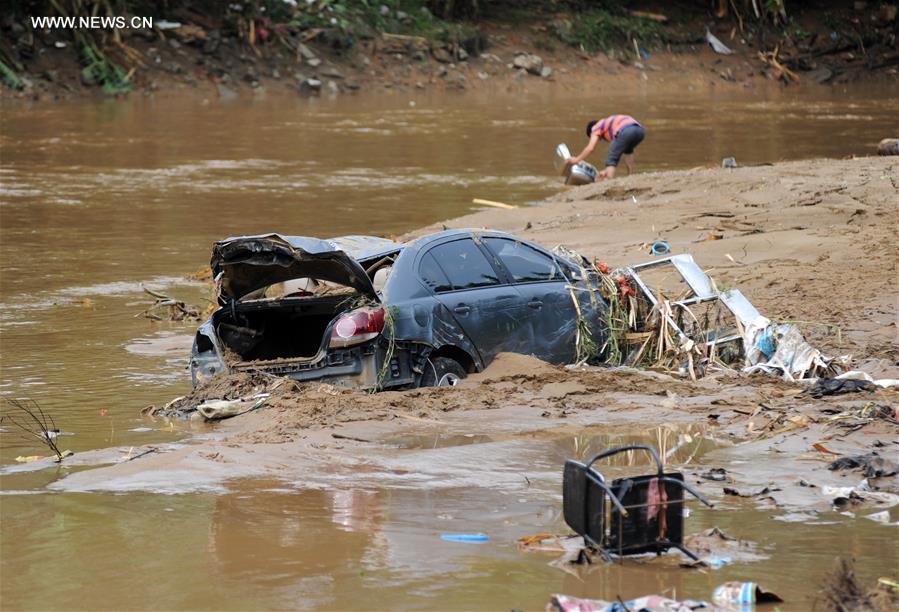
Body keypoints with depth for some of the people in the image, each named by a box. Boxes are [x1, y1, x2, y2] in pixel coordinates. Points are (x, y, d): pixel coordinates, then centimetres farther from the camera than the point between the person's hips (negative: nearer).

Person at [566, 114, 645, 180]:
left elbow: (590, 148, 12)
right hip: (640, 130, 7)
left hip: (625, 132, -7)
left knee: (611, 159, 5)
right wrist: (607, 171, 42)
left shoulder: (596, 127, 23)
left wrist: (577, 159, 25)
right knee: (627, 151, 36)